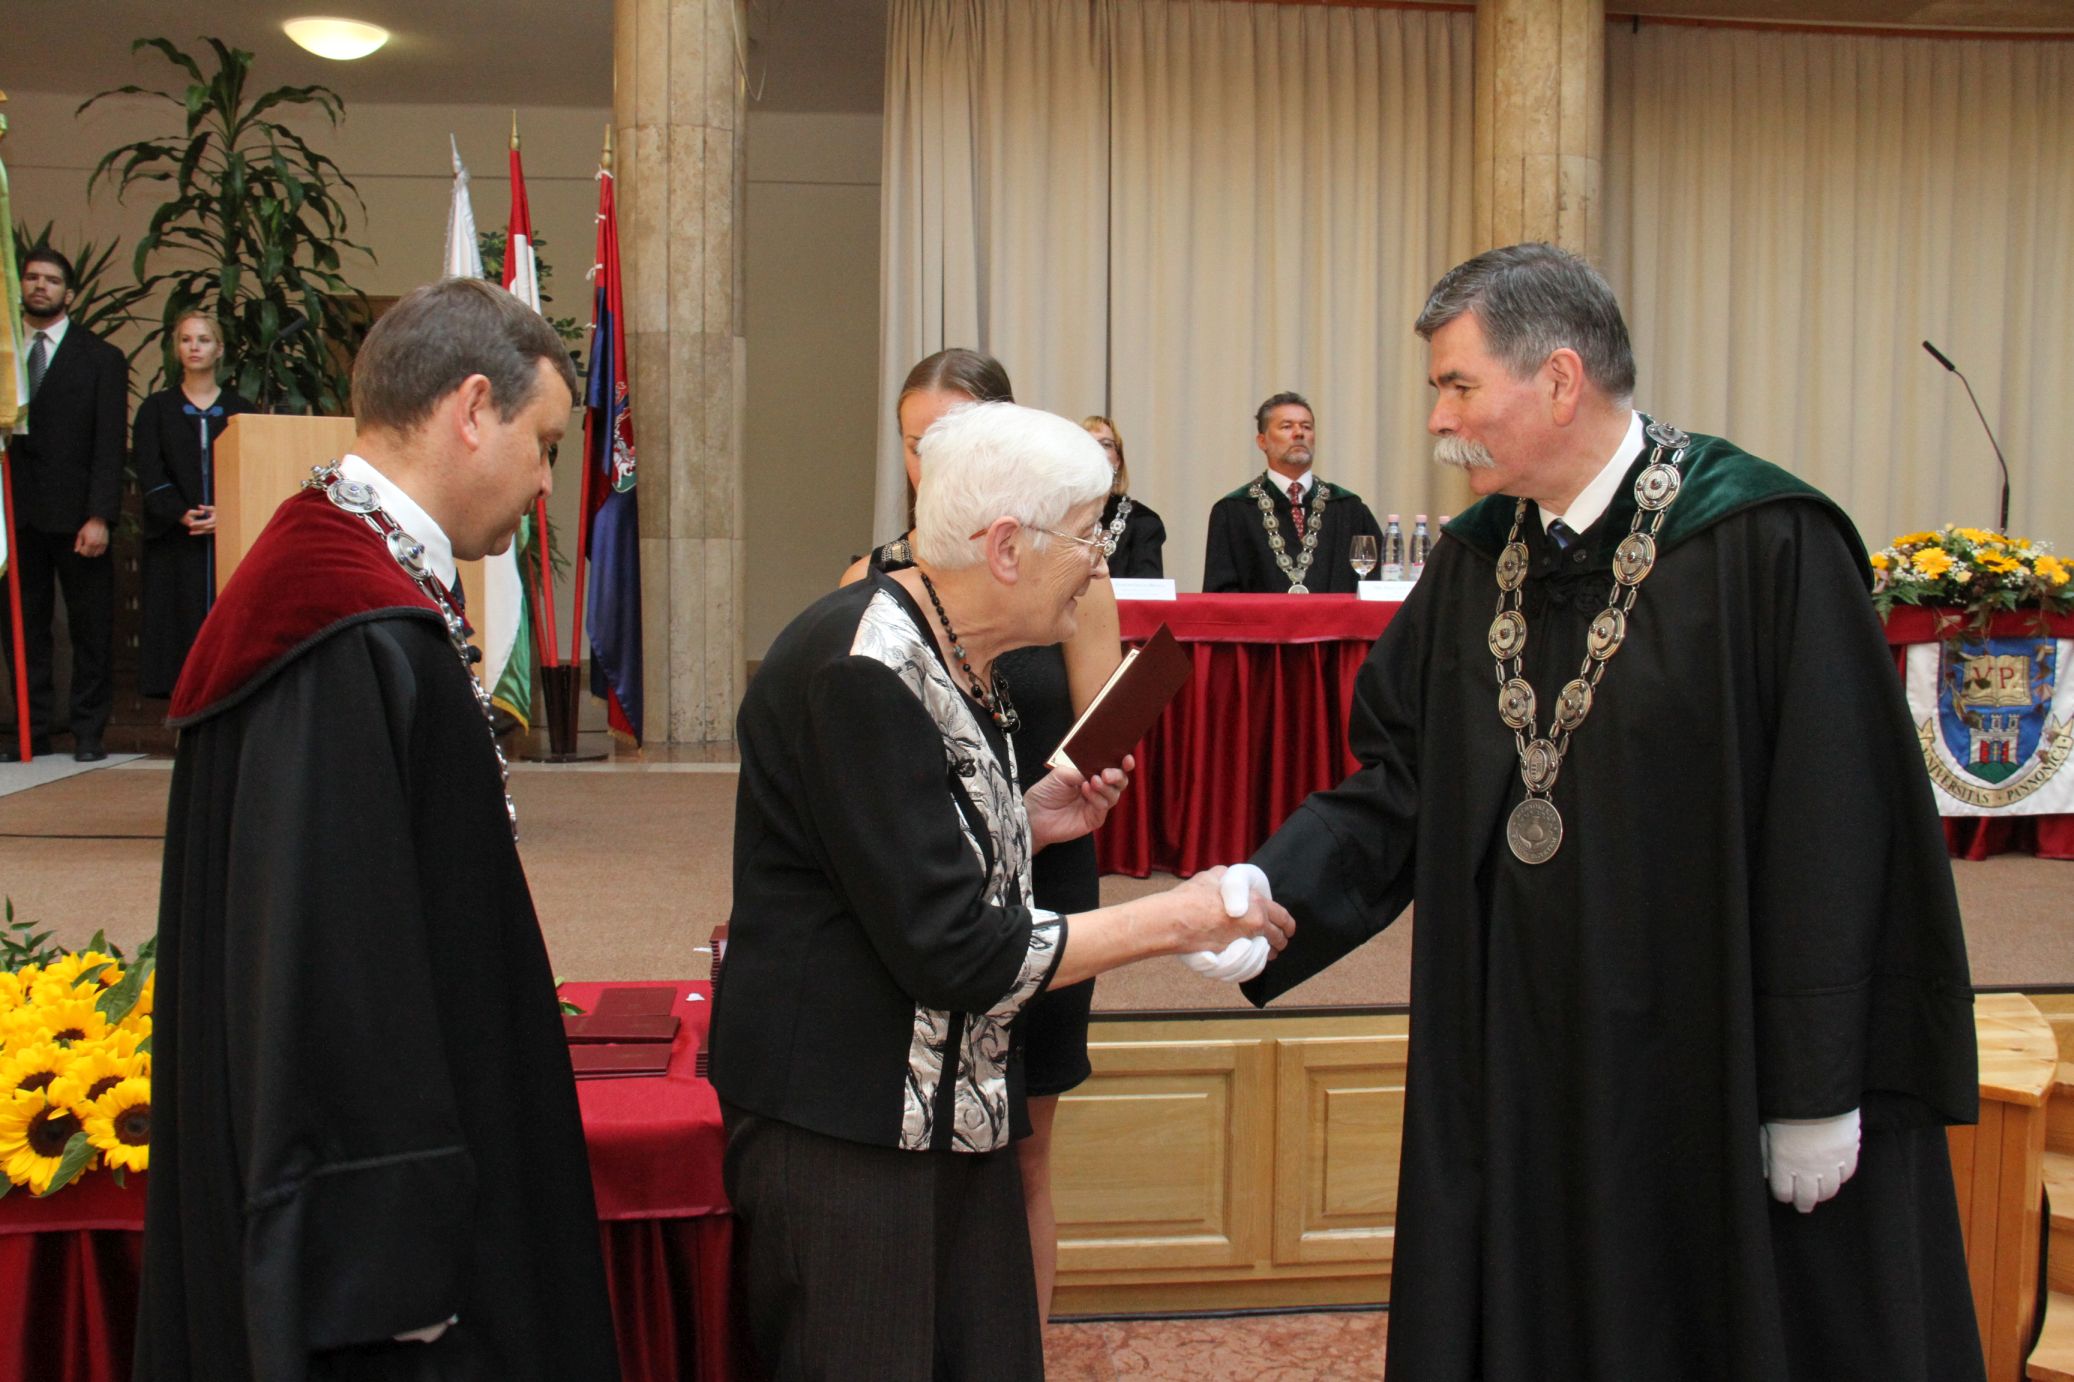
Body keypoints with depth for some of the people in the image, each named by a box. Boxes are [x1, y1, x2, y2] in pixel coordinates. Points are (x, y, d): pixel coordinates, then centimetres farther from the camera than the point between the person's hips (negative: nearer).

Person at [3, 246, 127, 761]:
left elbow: (109, 444, -3)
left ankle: (89, 732, 10)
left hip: (75, 514, -3)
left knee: (91, 628, 2)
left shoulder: (101, 359, 3)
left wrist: (100, 516, -12)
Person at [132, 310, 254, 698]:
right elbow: (149, 476, 1)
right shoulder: (156, 409, 11)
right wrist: (182, 514, -14)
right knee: (180, 622, -5)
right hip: (175, 543, 0)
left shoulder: (239, 409, 12)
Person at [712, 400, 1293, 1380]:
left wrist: (1027, 824, 3)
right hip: (841, 1124, -9)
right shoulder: (864, 669, -21)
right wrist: (1175, 920, -16)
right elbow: (950, 953, -22)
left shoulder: (960, 663, 10)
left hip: (956, 1104, 9)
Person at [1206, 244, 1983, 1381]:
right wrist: (1272, 885, -11)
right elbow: (1400, 778, 6)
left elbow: (1837, 830, -15)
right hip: (1524, 1059, 6)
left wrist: (1817, 1086, -15)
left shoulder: (1767, 549, -15)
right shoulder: (1475, 564, 5)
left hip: (1710, 1060, -5)